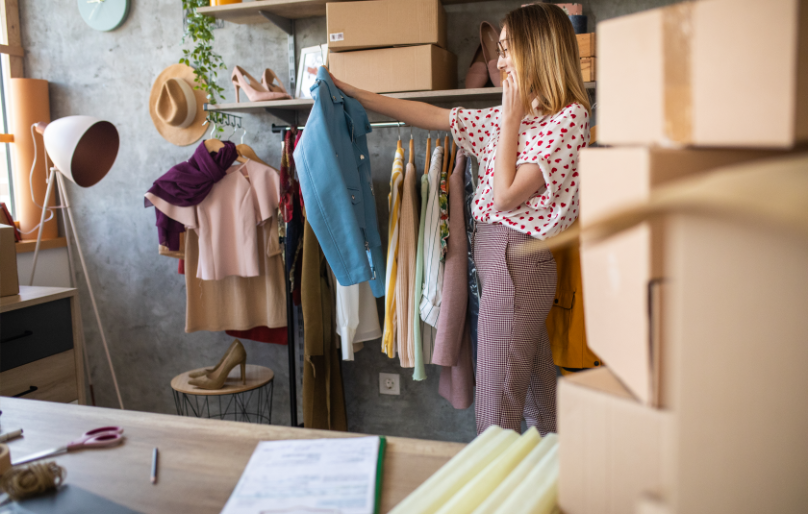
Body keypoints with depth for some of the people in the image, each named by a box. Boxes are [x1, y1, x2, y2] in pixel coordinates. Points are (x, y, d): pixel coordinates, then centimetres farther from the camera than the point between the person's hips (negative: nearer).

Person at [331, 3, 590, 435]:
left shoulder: (568, 117, -9)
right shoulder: (510, 115, 15)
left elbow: (505, 196, -16)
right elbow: (431, 116, 16)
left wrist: (511, 119, -8)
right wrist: (353, 94, 15)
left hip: (517, 259, -8)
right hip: (496, 253, 8)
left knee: (496, 408, -5)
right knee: (534, 386, 15)